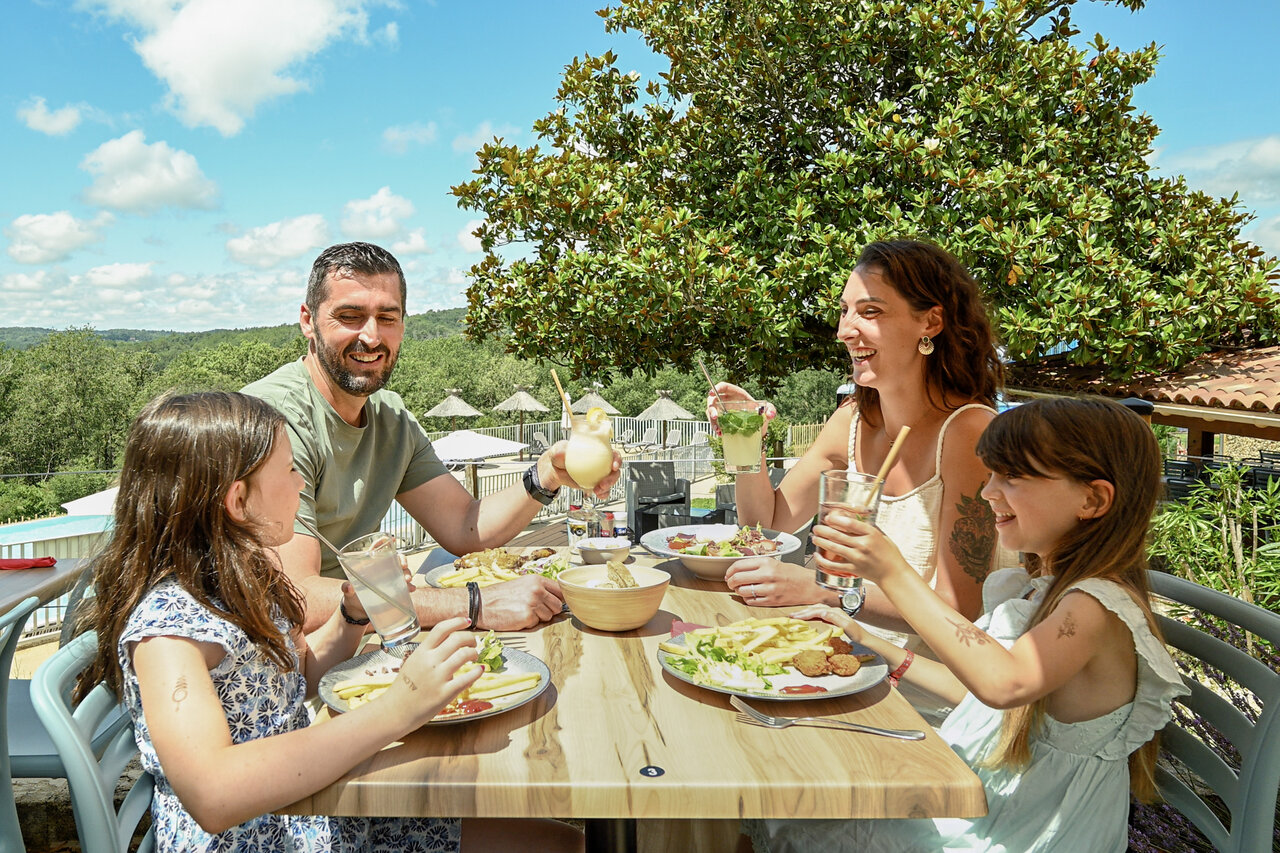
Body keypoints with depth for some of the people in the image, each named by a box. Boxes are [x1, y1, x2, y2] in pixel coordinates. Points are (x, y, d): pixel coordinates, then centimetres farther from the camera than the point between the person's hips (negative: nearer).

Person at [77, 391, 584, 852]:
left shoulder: (245, 582, 5)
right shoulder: (165, 626, -24)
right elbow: (212, 796, -38)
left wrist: (353, 614, -2)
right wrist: (394, 711, -41)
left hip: (308, 812, 8)